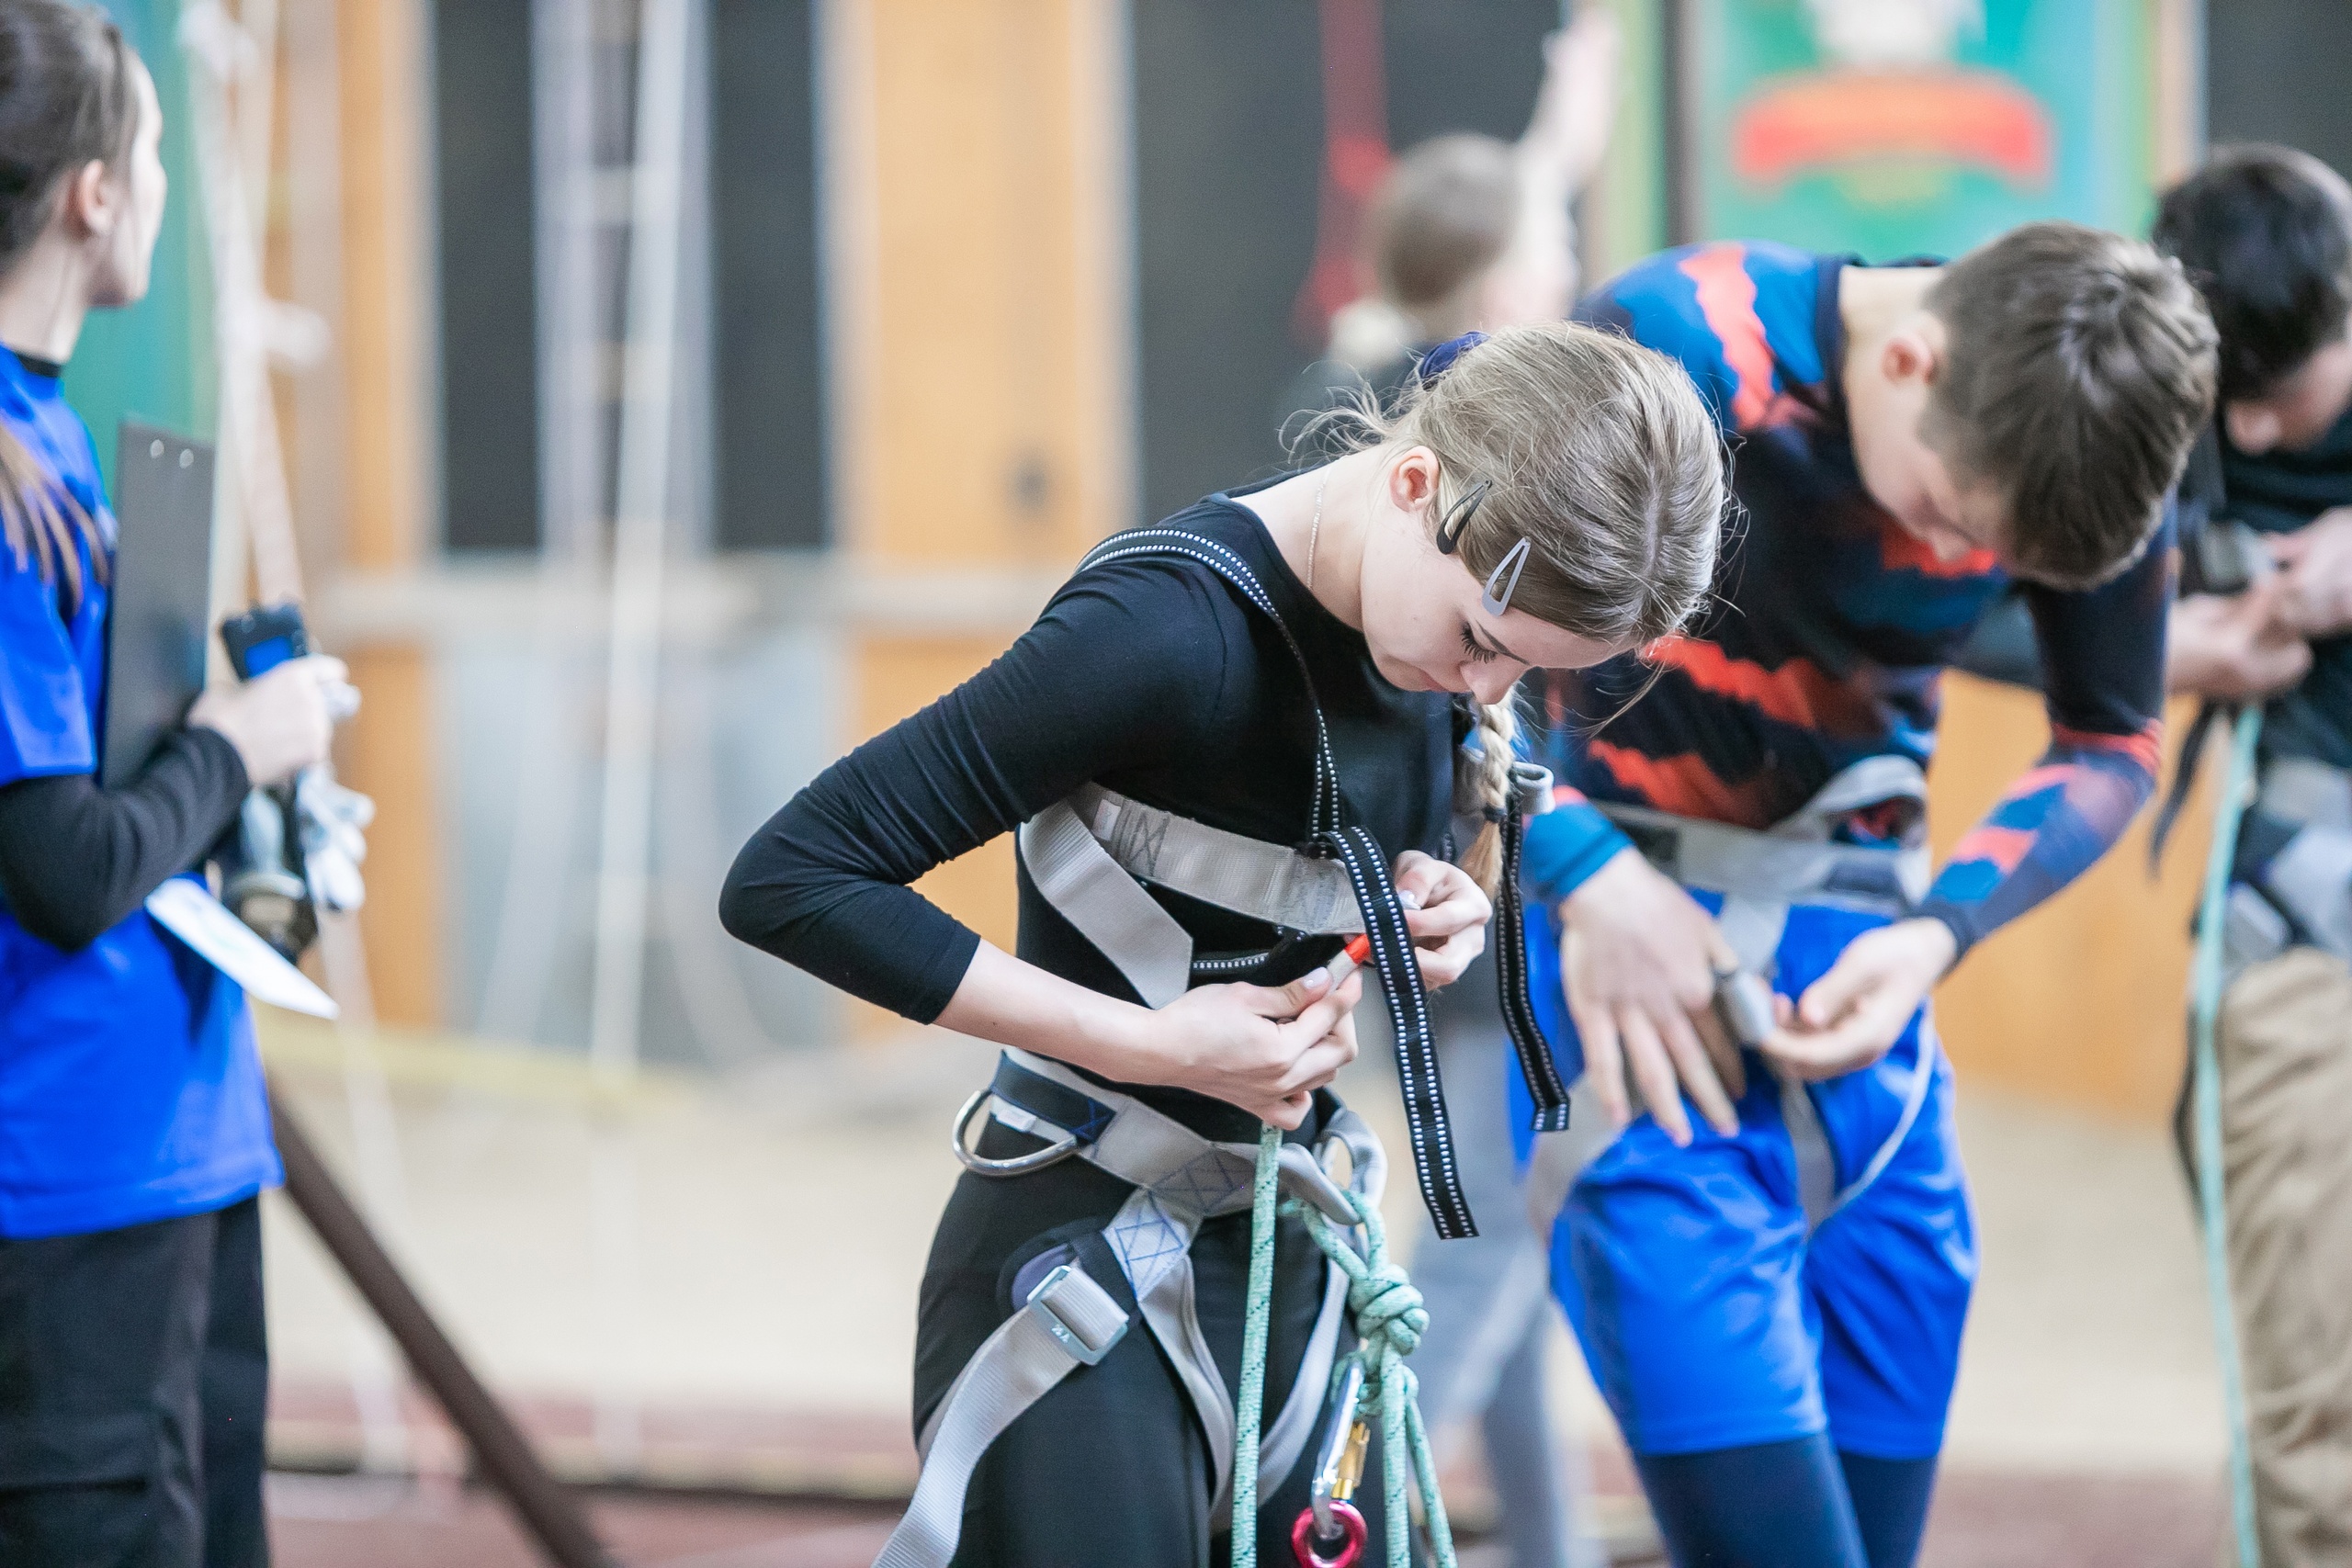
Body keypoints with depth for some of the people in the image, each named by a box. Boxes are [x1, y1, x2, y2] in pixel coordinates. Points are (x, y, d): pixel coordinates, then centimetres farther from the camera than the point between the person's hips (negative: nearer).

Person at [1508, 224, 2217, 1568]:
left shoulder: (2090, 446, -4)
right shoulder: (1681, 350, -20)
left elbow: (2111, 744, 10)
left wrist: (1937, 935, -8)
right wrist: (1586, 877, -22)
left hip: (1853, 937, 5)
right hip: (1628, 905, -5)